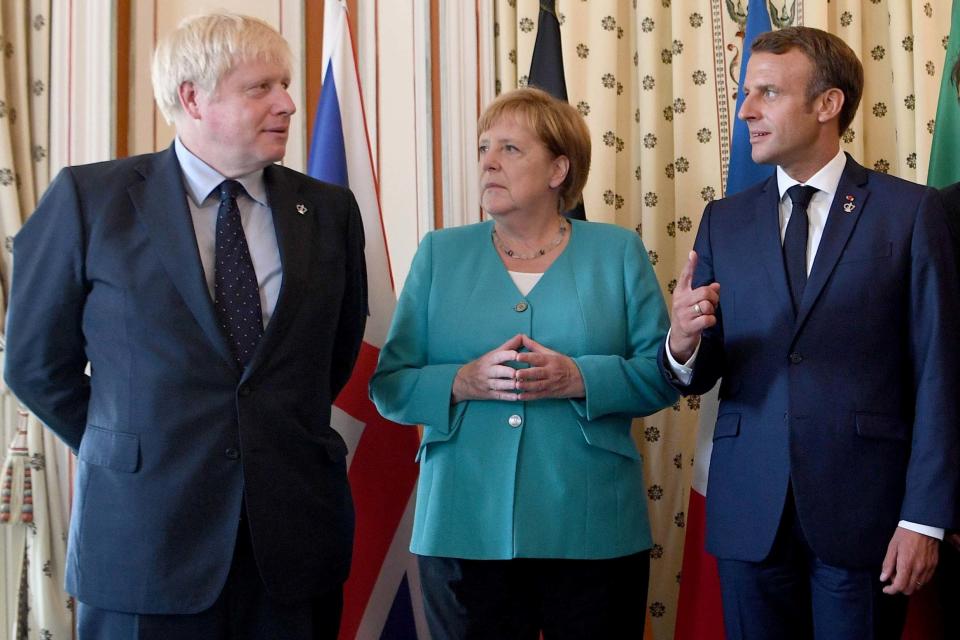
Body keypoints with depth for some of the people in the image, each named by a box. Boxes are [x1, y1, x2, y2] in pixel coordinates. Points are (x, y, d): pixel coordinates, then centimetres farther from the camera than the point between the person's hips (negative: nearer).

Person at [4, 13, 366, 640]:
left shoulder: (328, 209, 4)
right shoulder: (90, 199, -4)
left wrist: (290, 439, 12)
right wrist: (127, 448, 5)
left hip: (295, 532, 3)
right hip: (145, 525, -2)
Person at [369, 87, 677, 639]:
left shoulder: (618, 251, 5)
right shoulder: (440, 254, 7)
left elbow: (661, 374, -1)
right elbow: (390, 385, 3)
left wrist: (579, 379, -18)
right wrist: (463, 383, -16)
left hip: (593, 531, 0)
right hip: (465, 530, 1)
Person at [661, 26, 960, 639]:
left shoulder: (910, 211, -2)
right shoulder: (725, 221, 8)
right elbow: (699, 378, 6)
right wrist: (683, 345, -17)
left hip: (863, 508, -3)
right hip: (750, 508, 3)